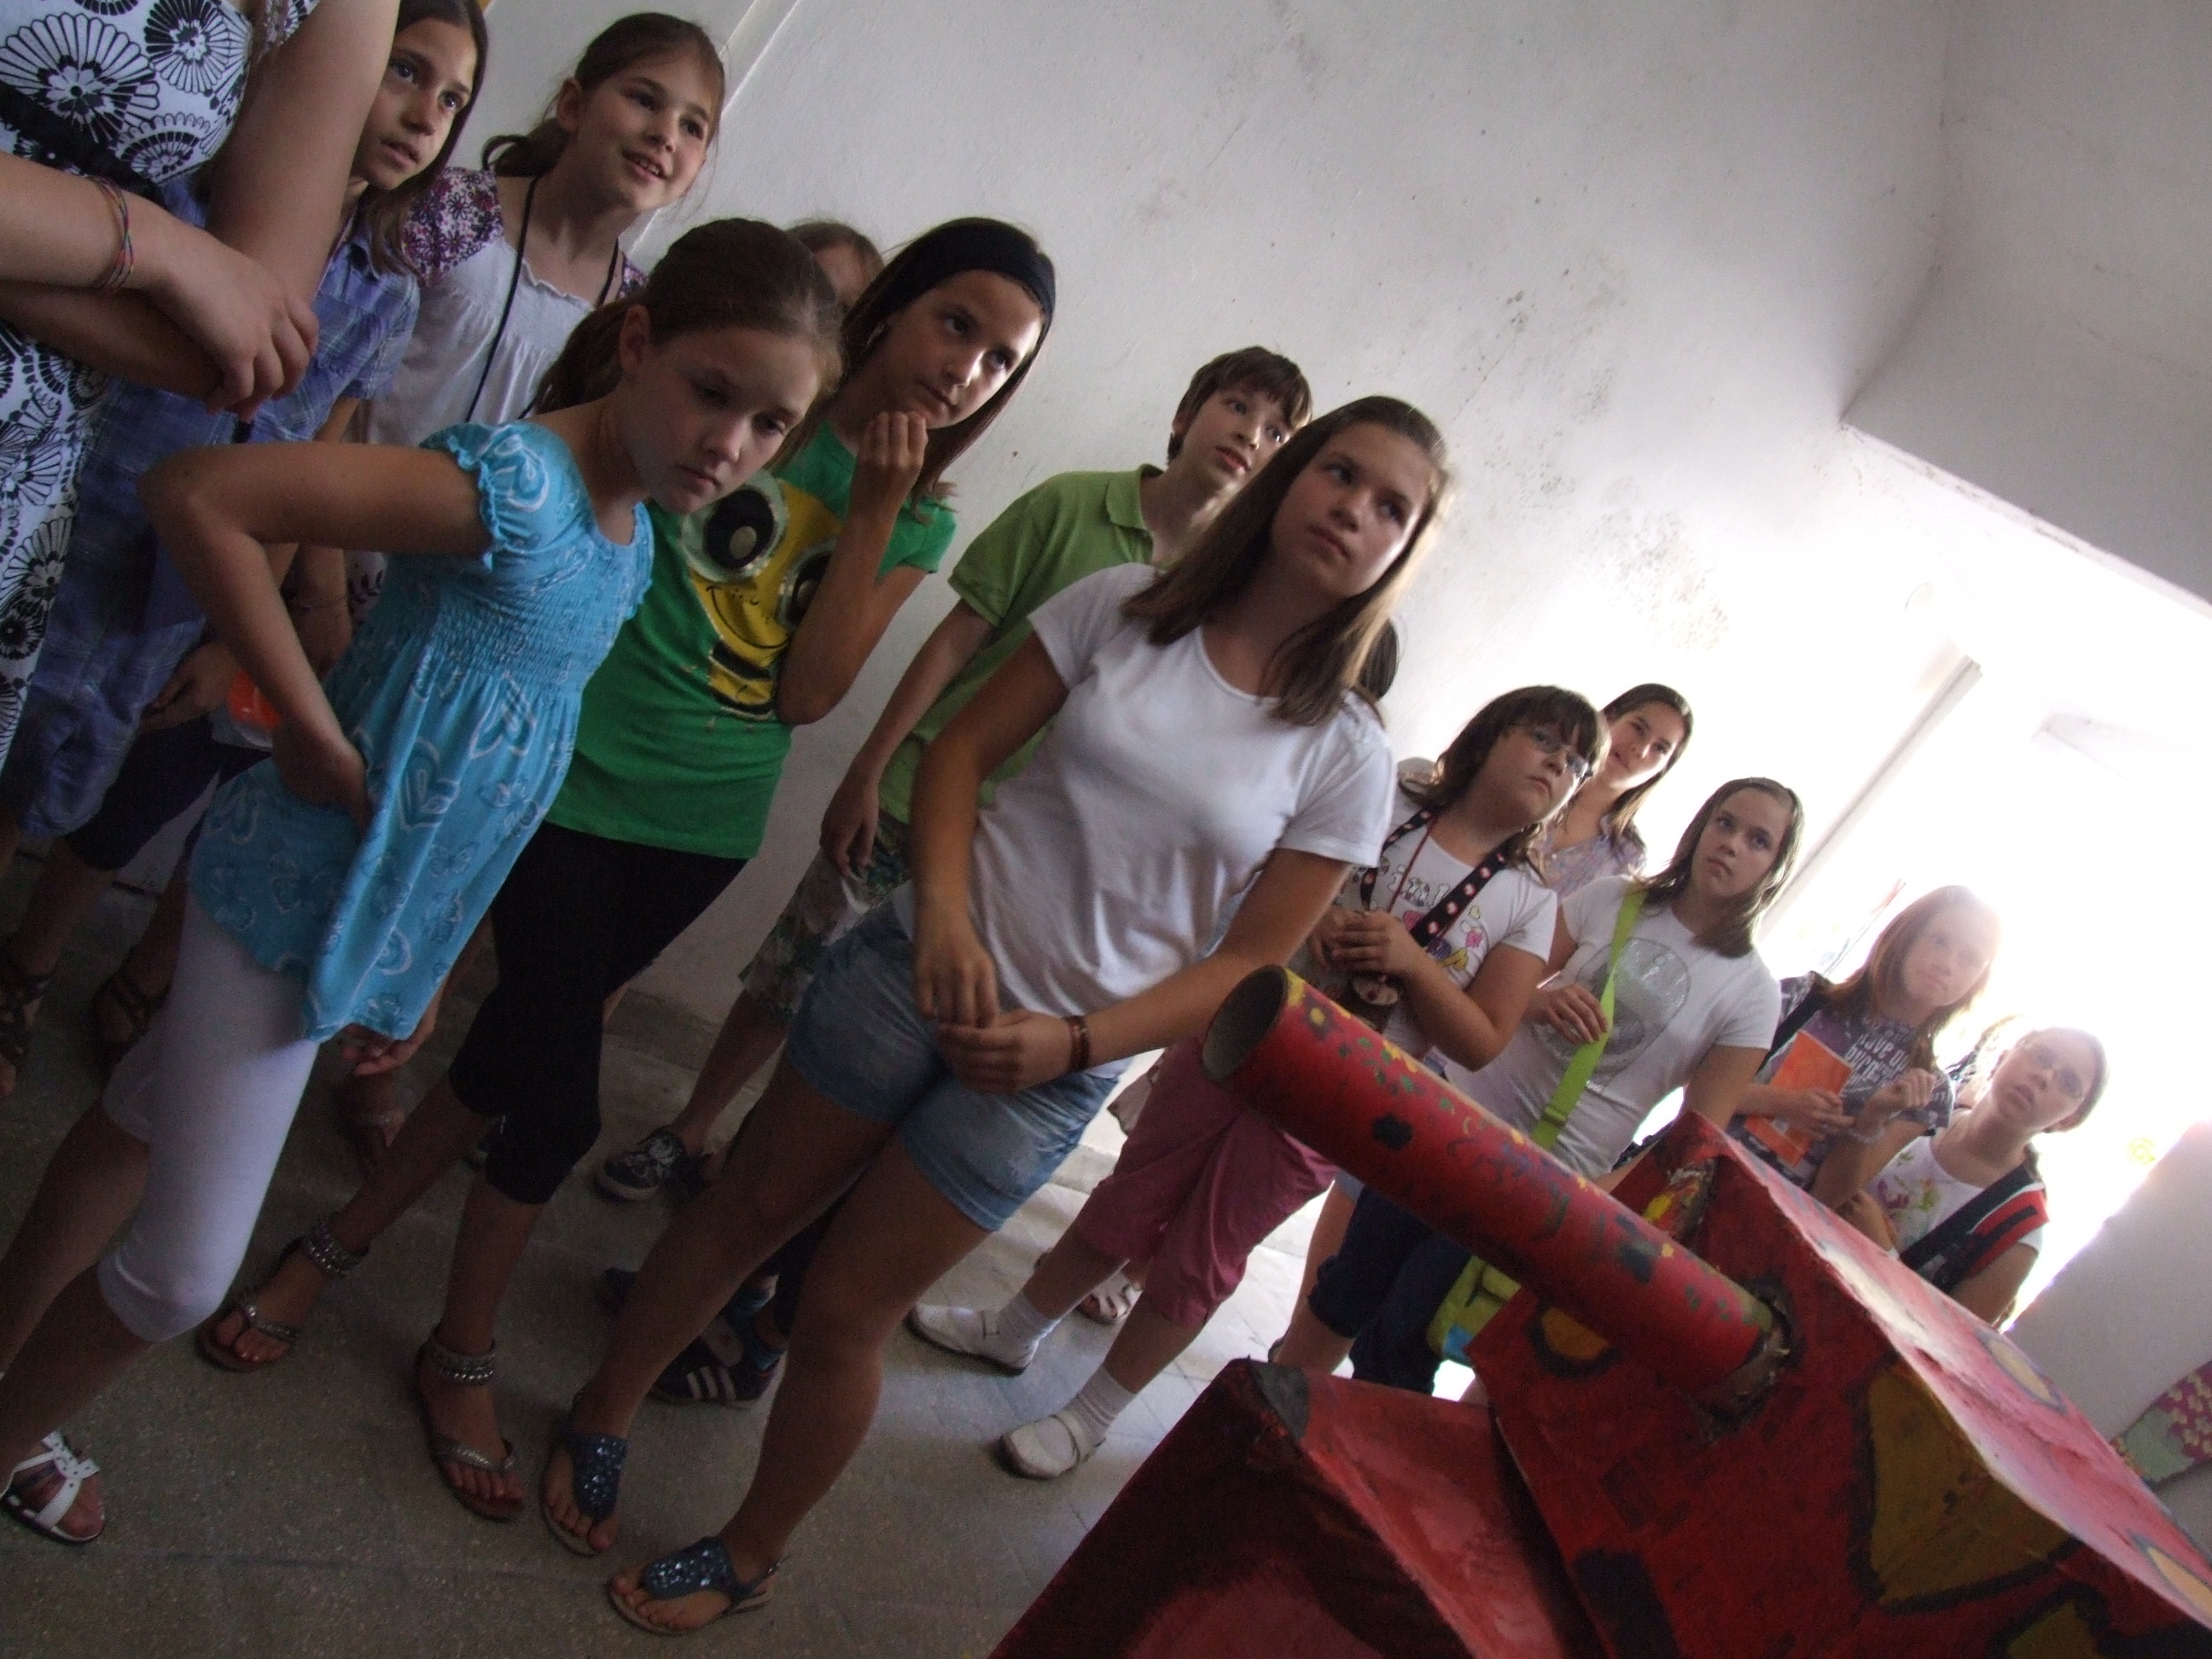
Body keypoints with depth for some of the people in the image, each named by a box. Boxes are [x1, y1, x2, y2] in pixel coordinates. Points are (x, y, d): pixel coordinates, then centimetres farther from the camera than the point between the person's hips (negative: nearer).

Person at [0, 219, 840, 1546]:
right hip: (304, 896, -8)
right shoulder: (517, 484, -24)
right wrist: (314, 734, -24)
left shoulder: (636, 535, 5)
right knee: (182, 1272, 1)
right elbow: (199, 494, -30)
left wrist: (426, 963, 16)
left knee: (147, 1121, 26)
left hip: (395, 920, 8)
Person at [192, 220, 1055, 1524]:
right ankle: (465, 1353, 24)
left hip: (704, 831, 4)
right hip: (574, 778, -4)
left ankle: (341, 1244, 37)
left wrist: (874, 516, -12)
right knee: (557, 1094, -4)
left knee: (524, 1047, 13)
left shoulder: (920, 525, 5)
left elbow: (807, 695, -7)